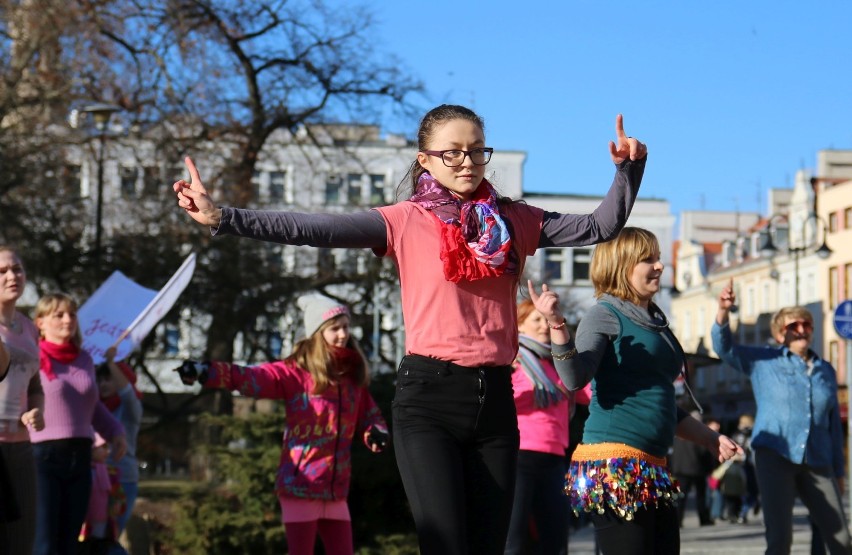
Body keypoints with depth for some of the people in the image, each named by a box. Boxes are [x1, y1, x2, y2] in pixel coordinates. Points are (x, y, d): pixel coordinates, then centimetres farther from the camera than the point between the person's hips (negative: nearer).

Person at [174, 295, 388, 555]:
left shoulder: (353, 376, 9)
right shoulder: (296, 372, -6)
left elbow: (370, 416, 21)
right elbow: (251, 378, -18)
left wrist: (376, 433, -2)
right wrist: (205, 371, -31)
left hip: (335, 490, 5)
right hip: (300, 485, -5)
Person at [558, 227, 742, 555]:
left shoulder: (656, 323, 21)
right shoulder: (605, 315, -2)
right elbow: (575, 379, -19)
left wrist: (710, 438, 30)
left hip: (650, 468, 9)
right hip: (614, 465, -9)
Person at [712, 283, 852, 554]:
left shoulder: (826, 371, 13)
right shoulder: (764, 360, 5)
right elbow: (724, 347, -8)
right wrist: (723, 311, -26)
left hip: (817, 463, 4)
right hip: (775, 455, -4)